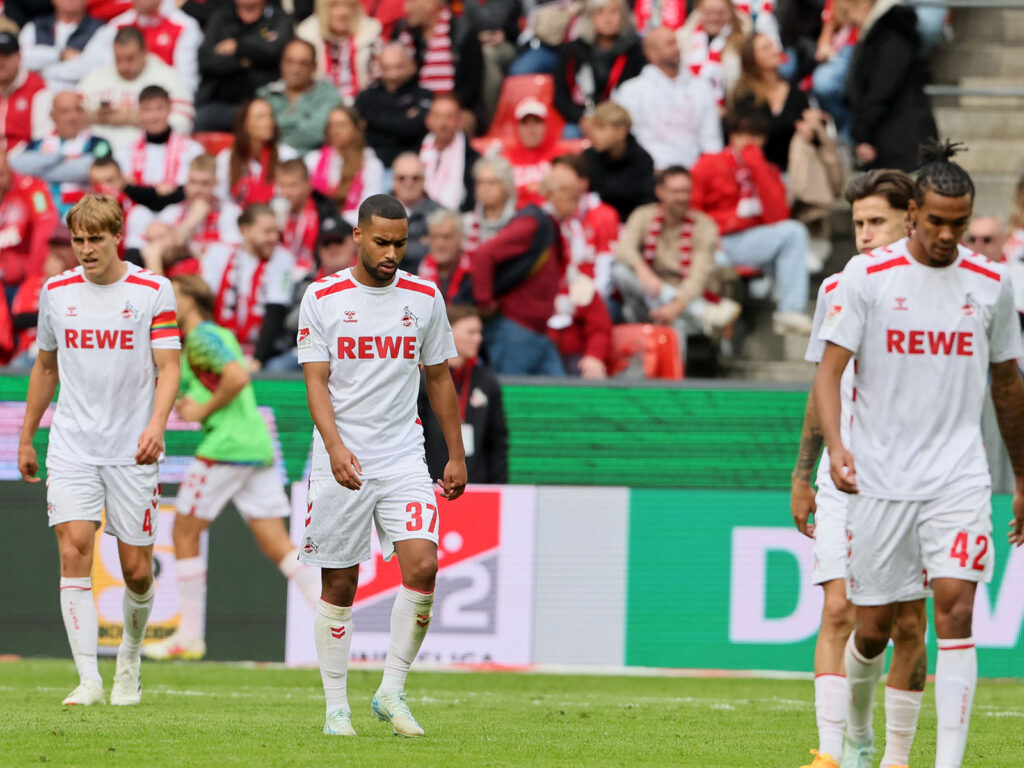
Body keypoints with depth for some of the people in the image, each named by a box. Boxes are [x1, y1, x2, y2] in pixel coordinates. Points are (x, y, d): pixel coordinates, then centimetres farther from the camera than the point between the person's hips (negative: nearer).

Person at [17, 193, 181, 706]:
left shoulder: (153, 292, -3)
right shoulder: (57, 292, 6)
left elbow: (168, 367, -6)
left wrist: (156, 425, -23)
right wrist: (26, 439, 19)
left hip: (132, 451, -2)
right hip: (71, 448, 2)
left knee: (136, 569, 2)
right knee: (74, 552, -14)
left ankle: (130, 659, 29)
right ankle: (88, 678, -15)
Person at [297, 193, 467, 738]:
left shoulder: (424, 298, 5)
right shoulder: (322, 298, -2)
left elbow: (439, 378, 15)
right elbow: (316, 380, -6)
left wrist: (457, 456, 14)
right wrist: (335, 445, -21)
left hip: (404, 460, 2)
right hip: (339, 463, -2)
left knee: (422, 566, -16)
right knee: (339, 586, 2)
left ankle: (391, 692, -2)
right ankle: (336, 707, 13)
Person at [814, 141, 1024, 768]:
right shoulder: (868, 276, -2)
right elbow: (830, 369, -6)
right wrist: (836, 446, -24)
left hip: (960, 478, 1)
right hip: (880, 480, -1)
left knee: (956, 606, -16)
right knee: (874, 625, 5)